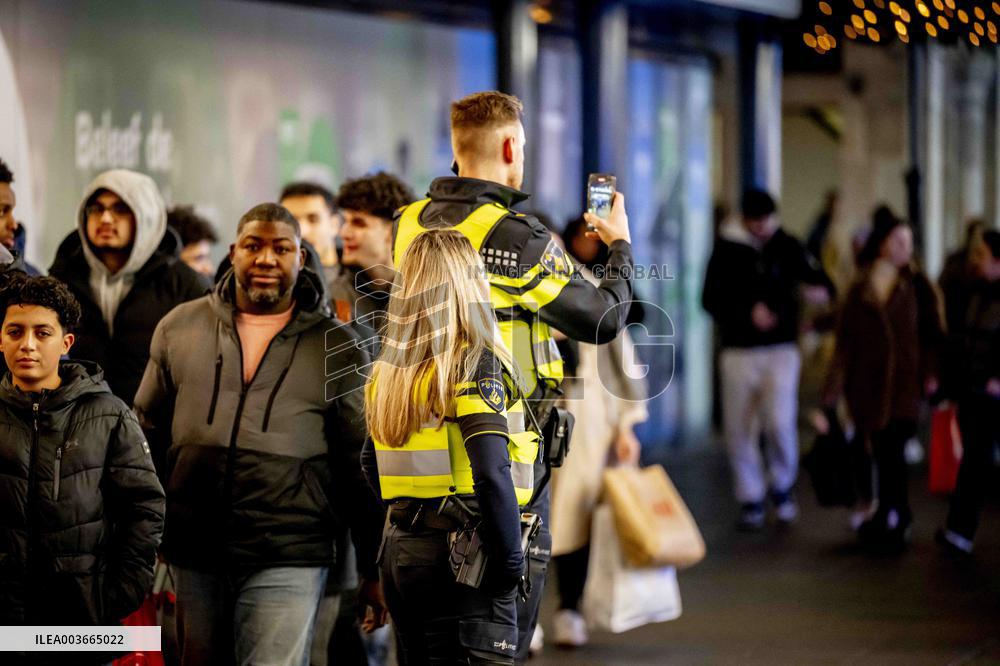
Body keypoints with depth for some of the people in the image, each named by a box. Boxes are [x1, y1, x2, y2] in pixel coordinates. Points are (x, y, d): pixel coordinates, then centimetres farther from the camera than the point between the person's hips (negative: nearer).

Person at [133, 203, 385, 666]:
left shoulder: (336, 346, 3)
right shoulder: (179, 328, 9)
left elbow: (361, 462, 5)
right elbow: (148, 434, 15)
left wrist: (373, 568, 5)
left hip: (288, 561, -3)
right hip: (193, 554, 3)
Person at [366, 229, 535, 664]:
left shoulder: (387, 368, 9)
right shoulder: (476, 362, -12)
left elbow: (375, 468, 14)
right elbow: (491, 473, -21)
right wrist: (510, 558, -14)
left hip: (400, 551, 7)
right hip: (463, 556, -7)